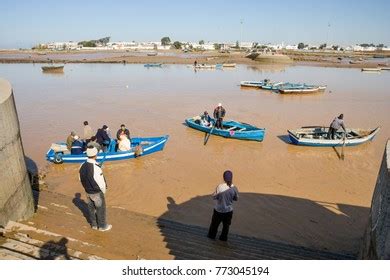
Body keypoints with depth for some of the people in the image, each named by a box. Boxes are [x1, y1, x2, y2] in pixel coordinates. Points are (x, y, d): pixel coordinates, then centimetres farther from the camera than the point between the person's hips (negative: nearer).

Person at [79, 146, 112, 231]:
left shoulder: (82, 166, -10)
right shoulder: (96, 168, -32)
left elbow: (81, 179, 3)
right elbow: (101, 183, -23)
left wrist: (87, 188, 16)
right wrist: (103, 191, -4)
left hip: (88, 192, 6)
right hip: (97, 193, -6)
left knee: (91, 208, 22)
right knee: (100, 209, 13)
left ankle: (94, 224, 40)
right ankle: (102, 226, 30)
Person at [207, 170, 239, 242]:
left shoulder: (220, 187, -23)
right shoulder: (234, 188, -16)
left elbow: (214, 197, -13)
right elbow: (236, 199, -1)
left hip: (218, 210, -1)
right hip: (228, 210, 1)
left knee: (215, 223, 22)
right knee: (226, 225, 23)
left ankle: (211, 235, 40)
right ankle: (223, 237, 37)